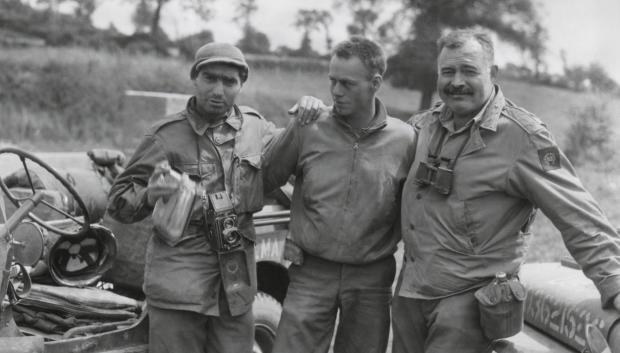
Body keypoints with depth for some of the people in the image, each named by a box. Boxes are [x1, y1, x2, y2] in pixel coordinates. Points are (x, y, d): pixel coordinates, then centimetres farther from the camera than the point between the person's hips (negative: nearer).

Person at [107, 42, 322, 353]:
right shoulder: (167, 135, -5)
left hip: (236, 282, 4)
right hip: (179, 278, -4)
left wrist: (306, 119, 4)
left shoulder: (257, 128, 7)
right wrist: (149, 196, -24)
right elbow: (118, 202, -2)